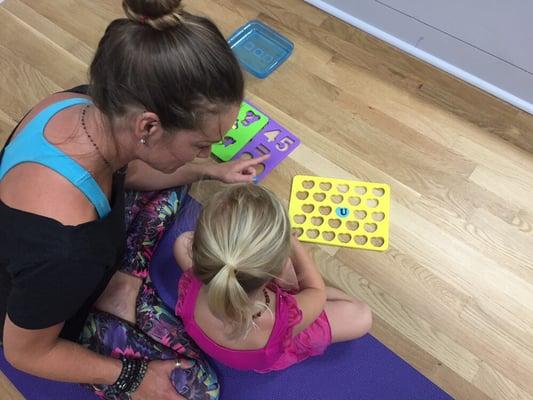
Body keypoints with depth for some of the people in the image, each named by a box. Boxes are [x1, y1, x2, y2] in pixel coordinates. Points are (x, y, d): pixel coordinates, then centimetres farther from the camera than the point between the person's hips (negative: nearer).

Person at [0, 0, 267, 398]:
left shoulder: (84, 105, -26)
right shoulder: (64, 249, -47)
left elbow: (124, 168, 0)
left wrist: (211, 170, 0)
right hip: (54, 311, -6)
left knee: (169, 182, 12)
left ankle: (126, 282, 11)